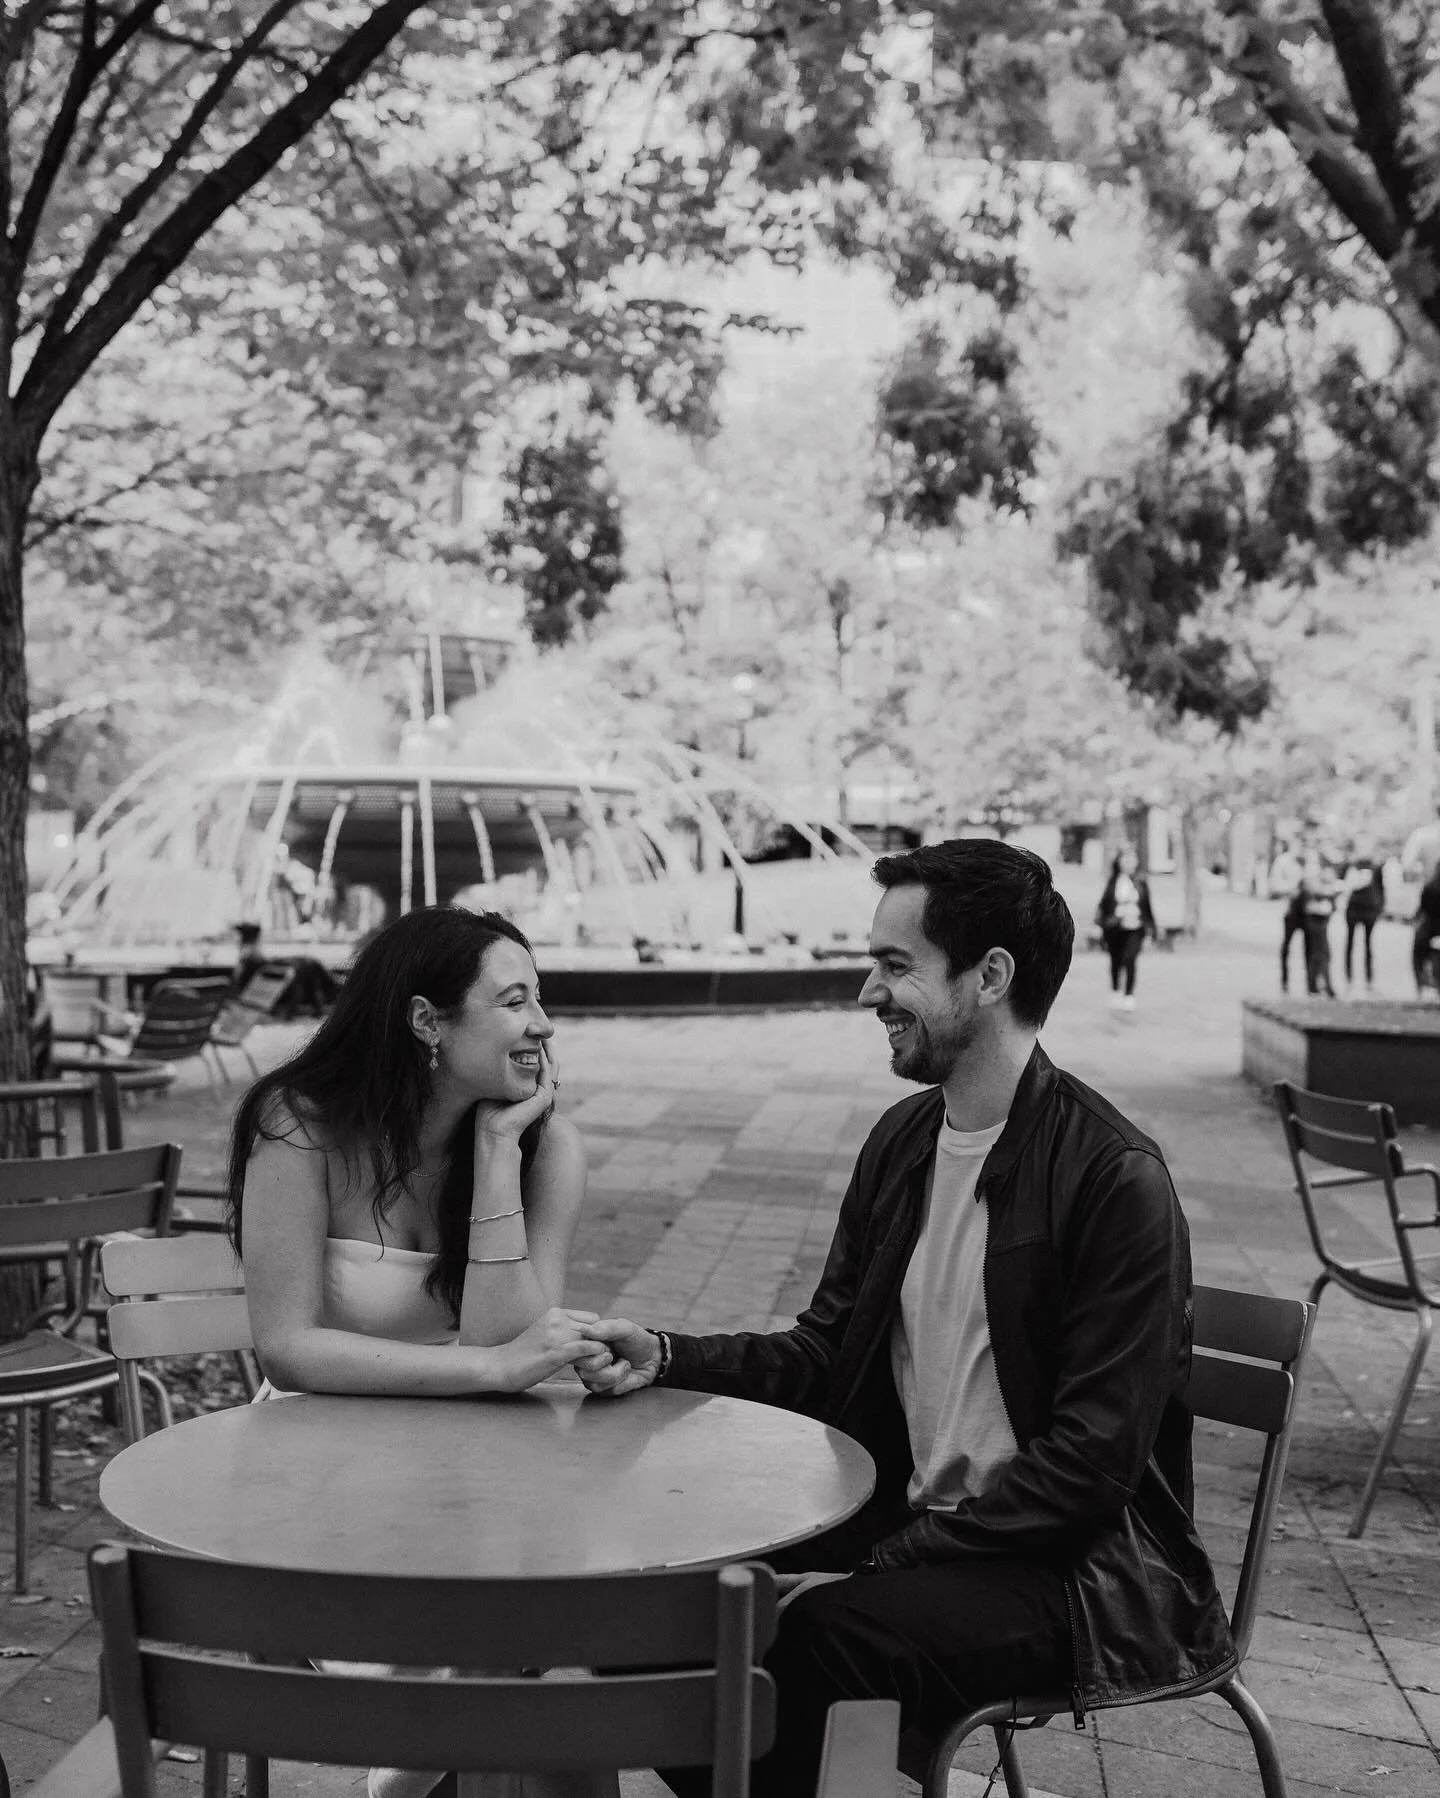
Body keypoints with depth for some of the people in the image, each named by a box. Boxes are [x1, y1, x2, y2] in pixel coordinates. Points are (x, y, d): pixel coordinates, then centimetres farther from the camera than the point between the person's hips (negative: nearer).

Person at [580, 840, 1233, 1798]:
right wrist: (667, 1357, -3)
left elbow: (1092, 1464, -19)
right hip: (906, 1523, 7)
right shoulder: (903, 1139, 8)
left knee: (809, 1632, -30)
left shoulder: (1116, 1177, -16)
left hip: (1077, 1565, -7)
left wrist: (883, 1566, -21)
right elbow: (826, 1351, 14)